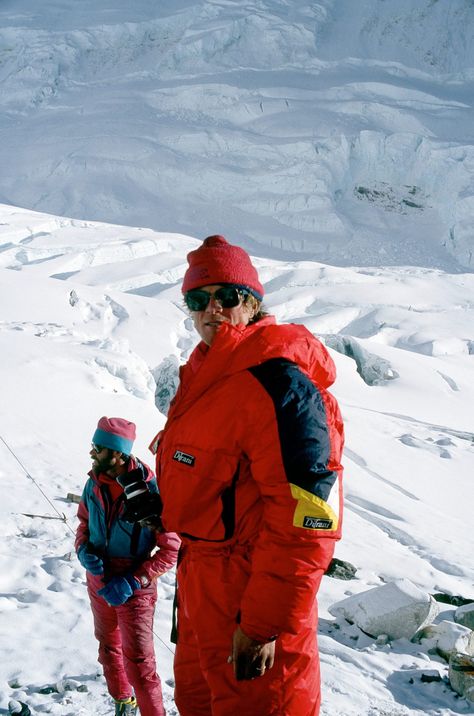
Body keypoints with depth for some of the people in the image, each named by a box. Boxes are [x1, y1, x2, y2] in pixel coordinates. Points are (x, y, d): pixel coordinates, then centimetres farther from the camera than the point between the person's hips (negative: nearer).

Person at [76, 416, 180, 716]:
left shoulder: (151, 491, -24)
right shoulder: (94, 483, -7)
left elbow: (171, 549, -18)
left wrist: (133, 582, -24)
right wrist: (85, 550, -11)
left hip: (134, 589, -6)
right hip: (98, 583, 6)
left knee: (138, 659, -5)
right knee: (108, 646, 22)